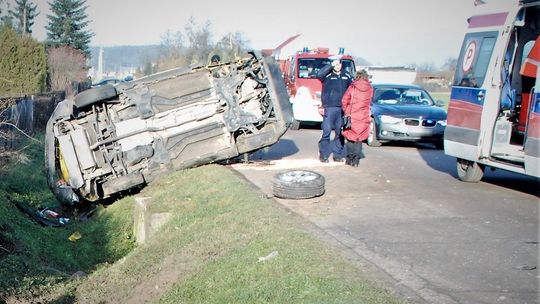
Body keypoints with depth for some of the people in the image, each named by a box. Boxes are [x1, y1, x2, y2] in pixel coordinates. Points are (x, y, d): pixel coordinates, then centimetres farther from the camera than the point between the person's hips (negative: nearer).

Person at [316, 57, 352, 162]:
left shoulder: (346, 76, 13)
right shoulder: (328, 75, 0)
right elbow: (319, 74, -22)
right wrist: (331, 65, -19)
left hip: (342, 109, 4)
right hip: (329, 108, -4)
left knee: (340, 133, 8)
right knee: (326, 132, -6)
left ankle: (338, 155, 16)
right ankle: (323, 155, 1)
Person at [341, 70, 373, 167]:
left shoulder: (352, 87, -6)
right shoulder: (370, 89, -1)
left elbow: (344, 101, -5)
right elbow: (369, 102, 9)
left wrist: (346, 111, 7)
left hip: (351, 116, -1)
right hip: (364, 117, 1)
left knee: (350, 137, 11)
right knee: (359, 138, 9)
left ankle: (349, 158, 12)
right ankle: (356, 159, 5)